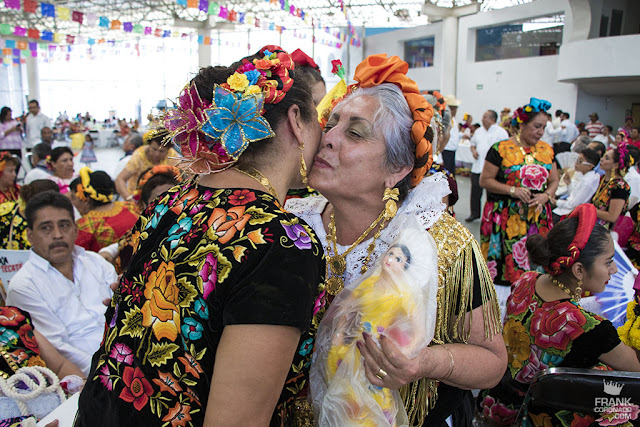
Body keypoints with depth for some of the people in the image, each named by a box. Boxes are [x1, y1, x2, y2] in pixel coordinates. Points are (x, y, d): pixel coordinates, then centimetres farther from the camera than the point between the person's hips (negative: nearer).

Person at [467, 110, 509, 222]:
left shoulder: (501, 132, -5)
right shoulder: (479, 131, 14)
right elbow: (473, 143, 25)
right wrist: (473, 150, 3)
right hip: (477, 167, 6)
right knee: (475, 191, 10)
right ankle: (474, 213, 24)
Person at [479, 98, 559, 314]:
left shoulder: (547, 150, 10)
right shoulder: (501, 149, -6)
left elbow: (554, 181, 16)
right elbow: (485, 180, -5)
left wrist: (546, 195, -6)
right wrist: (512, 191, -16)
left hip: (537, 217, 5)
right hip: (505, 217, -5)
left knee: (532, 262, 5)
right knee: (504, 262, -3)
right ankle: (498, 306, 8)